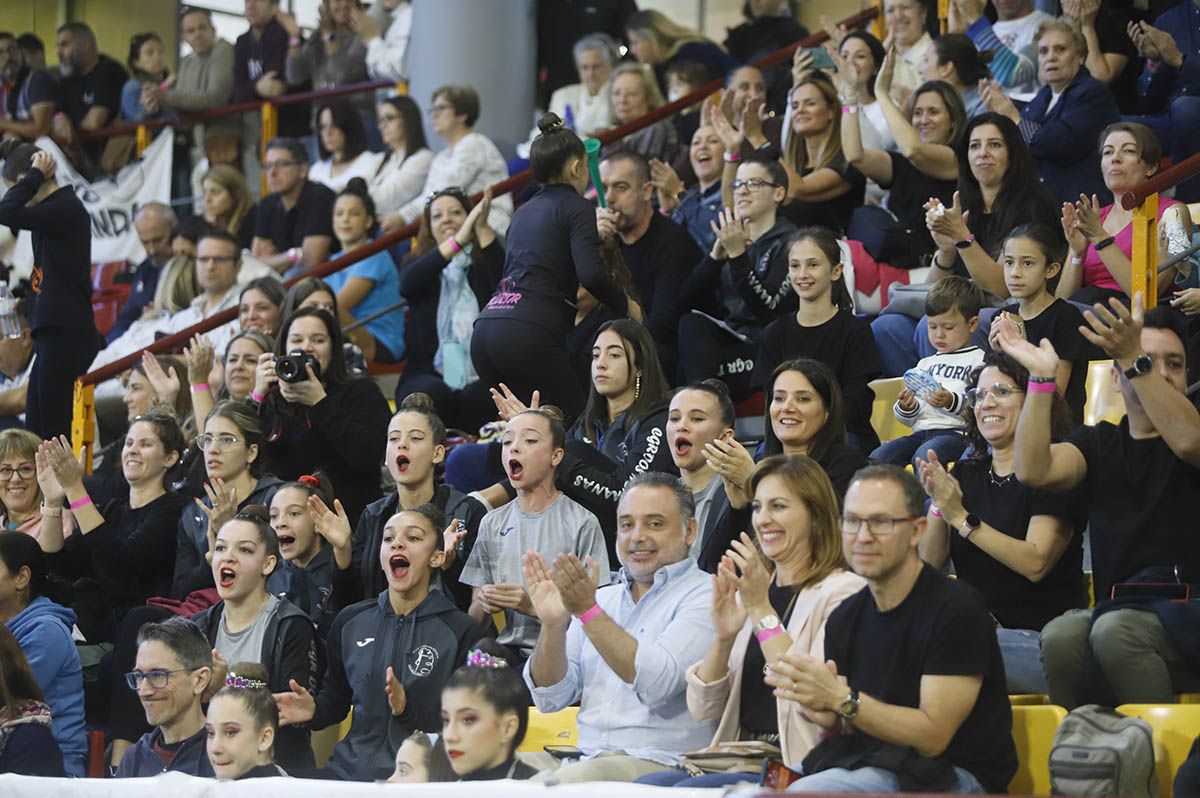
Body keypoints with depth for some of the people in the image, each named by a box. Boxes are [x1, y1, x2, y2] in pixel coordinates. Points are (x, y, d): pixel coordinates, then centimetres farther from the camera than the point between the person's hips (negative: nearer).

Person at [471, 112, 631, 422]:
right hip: (529, 332, -8)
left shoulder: (526, 210, 26)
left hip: (485, 329, 8)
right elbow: (590, 273, -12)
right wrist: (624, 306, 5)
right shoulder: (576, 207, 3)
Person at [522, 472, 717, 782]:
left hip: (662, 765, -6)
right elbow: (551, 698, 14)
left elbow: (659, 684, -16)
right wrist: (552, 625, -3)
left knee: (569, 780, -34)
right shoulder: (603, 599, 19)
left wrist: (589, 611, -17)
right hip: (585, 757, 6)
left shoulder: (705, 597, 1)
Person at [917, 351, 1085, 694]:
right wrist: (937, 504, -8)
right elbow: (930, 562, 10)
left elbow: (1036, 563, -16)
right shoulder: (965, 473, 16)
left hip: (1039, 637, -5)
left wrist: (961, 517, -18)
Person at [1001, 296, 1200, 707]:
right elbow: (1033, 470, -3)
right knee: (1060, 637, -30)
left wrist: (1135, 360, -32)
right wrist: (1041, 379, -12)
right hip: (1116, 607, 3)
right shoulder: (1099, 443, 17)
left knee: (1114, 630, -34)